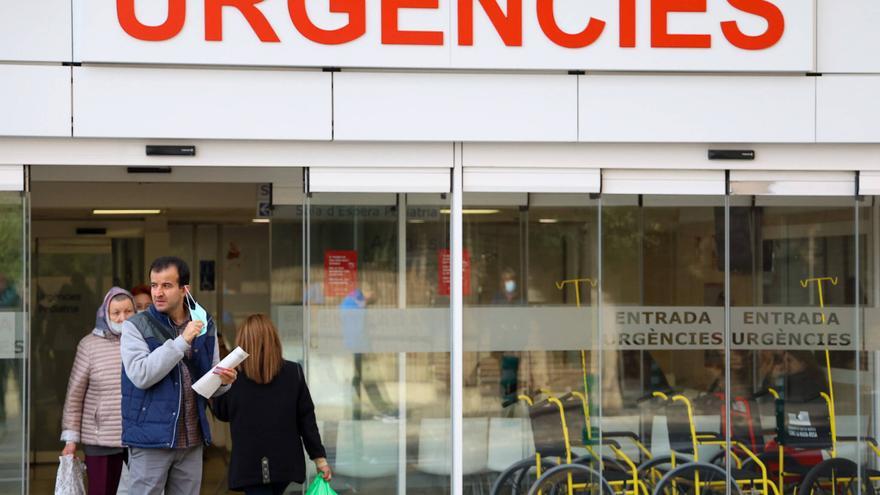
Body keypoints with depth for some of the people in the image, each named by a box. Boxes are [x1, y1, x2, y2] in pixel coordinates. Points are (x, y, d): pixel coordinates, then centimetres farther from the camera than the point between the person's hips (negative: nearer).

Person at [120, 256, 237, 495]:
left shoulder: (204, 325, 9)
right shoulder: (136, 326, -4)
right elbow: (140, 375, -19)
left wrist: (223, 381, -7)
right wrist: (182, 341, -20)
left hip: (192, 440, 4)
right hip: (151, 439, -4)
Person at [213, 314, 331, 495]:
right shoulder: (294, 372, -4)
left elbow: (221, 413, 8)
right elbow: (306, 418, 0)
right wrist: (319, 457, 6)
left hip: (250, 466, -3)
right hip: (285, 463, 3)